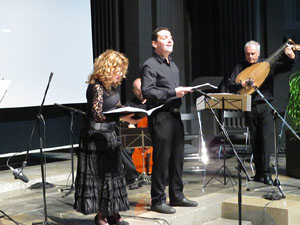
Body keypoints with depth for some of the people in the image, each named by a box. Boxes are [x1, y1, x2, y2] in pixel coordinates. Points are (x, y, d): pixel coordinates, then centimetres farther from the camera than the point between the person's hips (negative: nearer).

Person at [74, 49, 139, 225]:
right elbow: (97, 115, -27)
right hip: (96, 137, -9)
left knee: (113, 173, 12)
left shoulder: (113, 85, 7)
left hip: (110, 135, 9)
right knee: (99, 175, -1)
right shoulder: (96, 86, -18)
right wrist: (121, 118, -33)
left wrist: (129, 114, 2)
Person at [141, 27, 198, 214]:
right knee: (161, 160, -4)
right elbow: (147, 92, -18)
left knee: (177, 158, 12)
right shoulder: (150, 66, -7)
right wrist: (173, 92, -21)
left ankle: (177, 196, 23)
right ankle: (158, 200, 5)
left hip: (175, 115, 8)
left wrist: (184, 92, 10)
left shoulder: (174, 66, 21)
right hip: (160, 116, -8)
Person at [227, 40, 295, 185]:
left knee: (267, 138, -11)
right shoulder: (240, 67, 9)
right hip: (249, 108, 2)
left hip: (265, 106, -2)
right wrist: (241, 84, -18)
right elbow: (230, 84, 2)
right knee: (255, 142, 7)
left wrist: (291, 58, -23)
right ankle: (259, 172, 15)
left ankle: (265, 172, -11)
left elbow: (285, 68, -3)